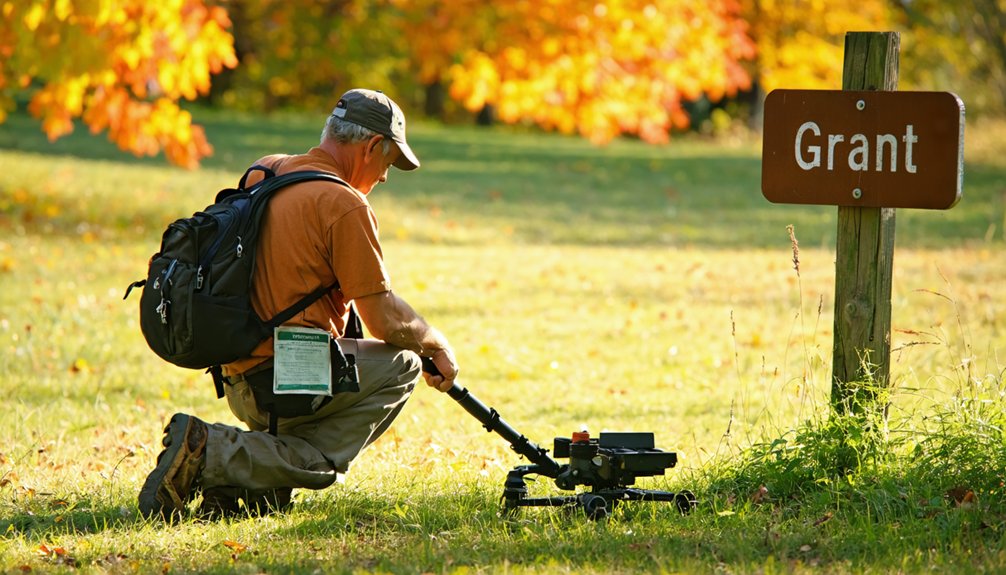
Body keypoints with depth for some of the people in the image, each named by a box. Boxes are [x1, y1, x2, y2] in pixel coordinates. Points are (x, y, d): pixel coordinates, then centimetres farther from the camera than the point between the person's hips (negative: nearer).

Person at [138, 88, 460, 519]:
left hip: (239, 386, 9)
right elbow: (385, 322, -11)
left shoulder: (265, 173, 12)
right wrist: (435, 343, 7)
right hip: (287, 378, -9)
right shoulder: (344, 204, -13)